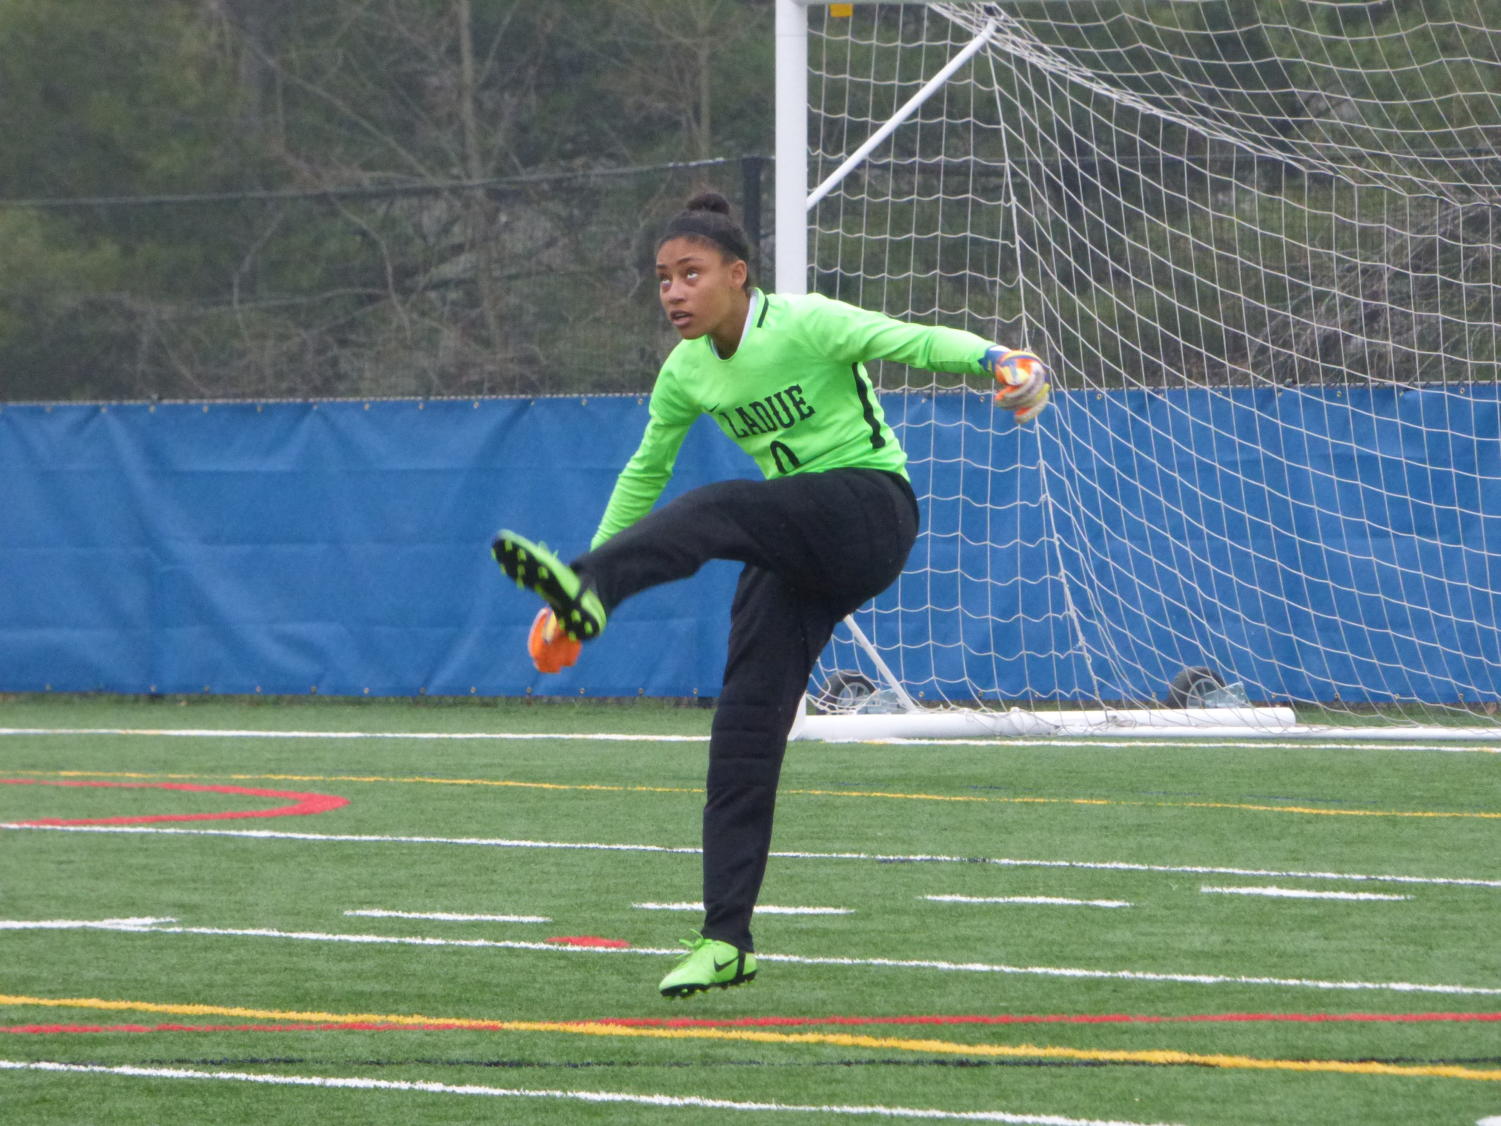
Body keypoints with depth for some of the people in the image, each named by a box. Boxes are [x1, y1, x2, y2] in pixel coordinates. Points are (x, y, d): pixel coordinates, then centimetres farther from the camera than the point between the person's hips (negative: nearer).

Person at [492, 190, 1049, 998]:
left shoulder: (804, 325, -13)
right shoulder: (684, 374, 6)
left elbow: (913, 342, -25)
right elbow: (644, 473, 21)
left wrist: (994, 360, -43)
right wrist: (596, 558, 25)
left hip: (870, 513, -6)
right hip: (796, 552, 6)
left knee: (711, 511, -33)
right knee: (744, 730, -5)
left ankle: (586, 595, -56)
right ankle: (726, 940, -4)